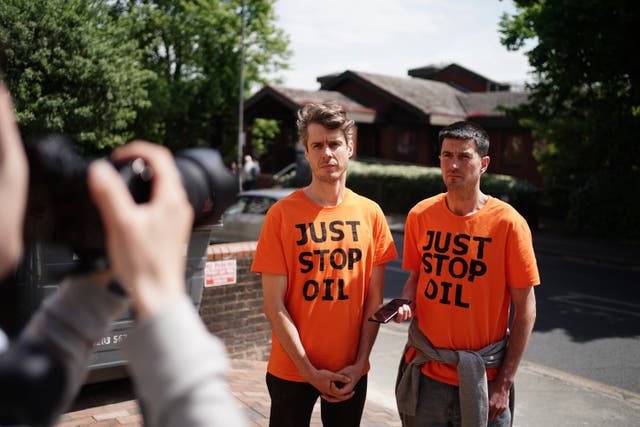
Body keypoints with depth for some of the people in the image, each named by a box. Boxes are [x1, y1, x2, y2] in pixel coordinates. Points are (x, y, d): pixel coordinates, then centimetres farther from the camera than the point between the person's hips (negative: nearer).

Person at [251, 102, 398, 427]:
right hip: (292, 371, -2)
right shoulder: (282, 214, -9)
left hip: (351, 373, 2)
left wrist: (360, 362, -5)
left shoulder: (370, 214, -1)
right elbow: (274, 304, -10)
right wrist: (310, 371, -11)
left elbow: (374, 297, 2)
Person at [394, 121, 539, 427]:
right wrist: (406, 304, -10)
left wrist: (505, 381, -9)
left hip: (482, 377, -2)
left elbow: (525, 308, -8)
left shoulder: (508, 223, -12)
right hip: (425, 371, 3)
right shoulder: (420, 215, -2)